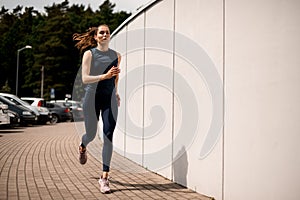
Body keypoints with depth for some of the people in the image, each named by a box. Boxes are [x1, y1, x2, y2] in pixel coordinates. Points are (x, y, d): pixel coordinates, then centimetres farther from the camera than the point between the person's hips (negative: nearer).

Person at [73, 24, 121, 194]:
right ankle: (82, 147, 51)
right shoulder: (89, 54, -3)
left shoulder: (116, 55, 6)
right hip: (92, 98, -2)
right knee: (91, 134, 11)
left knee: (108, 136, -9)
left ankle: (105, 177, -5)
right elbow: (85, 78, -12)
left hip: (109, 100, 2)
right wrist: (104, 76, -24)